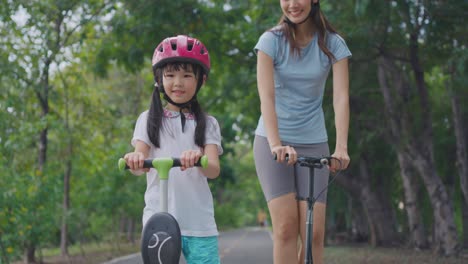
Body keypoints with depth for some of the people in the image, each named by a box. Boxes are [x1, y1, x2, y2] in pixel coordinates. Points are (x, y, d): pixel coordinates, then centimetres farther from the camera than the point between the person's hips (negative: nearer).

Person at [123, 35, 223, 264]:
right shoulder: (149, 119, 9)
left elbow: (214, 170, -6)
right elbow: (139, 165, -4)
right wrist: (135, 160, -29)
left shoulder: (207, 124, 9)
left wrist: (198, 159, -30)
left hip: (200, 224, 1)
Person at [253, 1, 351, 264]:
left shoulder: (333, 43, -3)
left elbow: (341, 97, -13)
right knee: (286, 227, -13)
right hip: (272, 141, -1)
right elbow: (266, 96, -16)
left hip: (313, 143, 2)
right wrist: (275, 143, -30)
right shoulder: (272, 40, -6)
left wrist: (341, 147, -27)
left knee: (314, 233, -7)